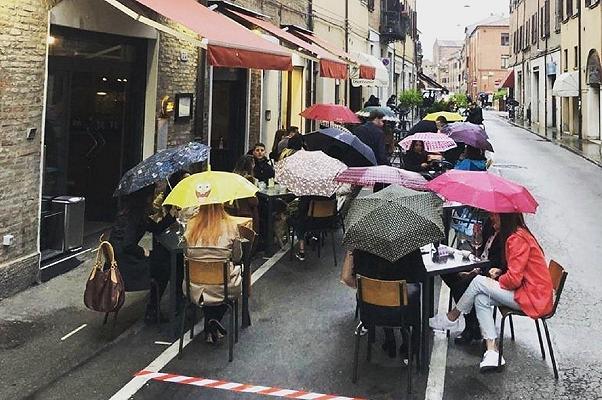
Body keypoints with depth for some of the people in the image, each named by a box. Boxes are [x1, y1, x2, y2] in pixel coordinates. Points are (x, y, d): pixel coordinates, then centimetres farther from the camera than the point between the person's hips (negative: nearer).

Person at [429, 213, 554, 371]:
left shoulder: (518, 239, -18)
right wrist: (501, 272, 7)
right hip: (529, 291, 10)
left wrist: (497, 281, -2)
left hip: (534, 298, -10)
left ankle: (452, 318, 8)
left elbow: (514, 279, -21)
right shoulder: (517, 234, 14)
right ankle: (492, 352, -6)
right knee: (481, 299, -2)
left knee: (479, 281, -11)